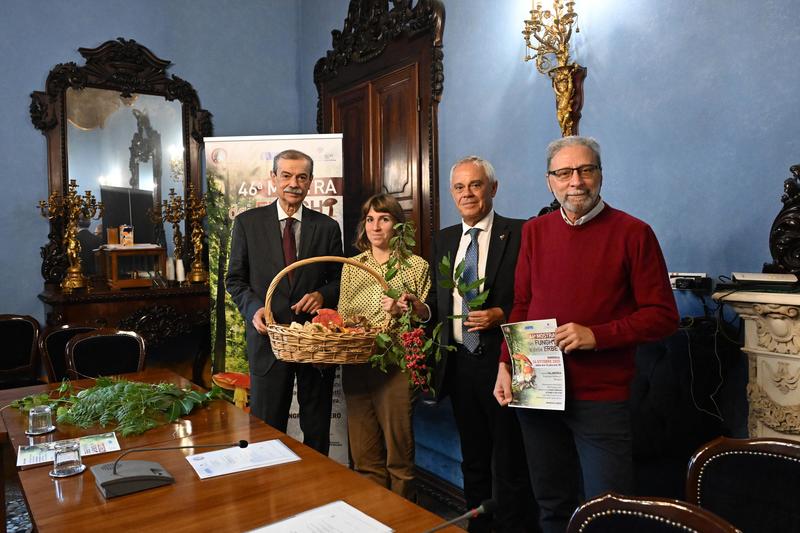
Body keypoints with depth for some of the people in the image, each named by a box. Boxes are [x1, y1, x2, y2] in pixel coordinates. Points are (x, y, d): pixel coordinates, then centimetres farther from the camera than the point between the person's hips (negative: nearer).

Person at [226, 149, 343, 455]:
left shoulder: (327, 227, 5)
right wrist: (253, 308, -13)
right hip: (270, 338, -1)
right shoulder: (247, 223, 2)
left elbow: (338, 278, 9)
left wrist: (322, 295, -12)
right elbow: (235, 279, 5)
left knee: (317, 430, 13)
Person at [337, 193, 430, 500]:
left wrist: (403, 312, -18)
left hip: (396, 368, -4)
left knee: (398, 455, 6)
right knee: (364, 456, 12)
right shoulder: (351, 266, 11)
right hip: (355, 368, 4)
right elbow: (341, 317, 13)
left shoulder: (417, 266, 0)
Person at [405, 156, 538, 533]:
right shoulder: (444, 240, 11)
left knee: (510, 463, 7)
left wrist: (501, 315, -22)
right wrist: (420, 307, -8)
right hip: (460, 364, 6)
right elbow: (440, 303, 13)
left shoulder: (519, 234, -7)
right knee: (473, 462, 20)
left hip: (502, 362, -5)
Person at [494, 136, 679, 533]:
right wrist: (505, 365, 0)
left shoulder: (632, 233, -6)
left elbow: (663, 315, -7)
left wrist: (596, 335, -19)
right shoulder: (535, 231, 7)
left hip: (601, 398, -4)